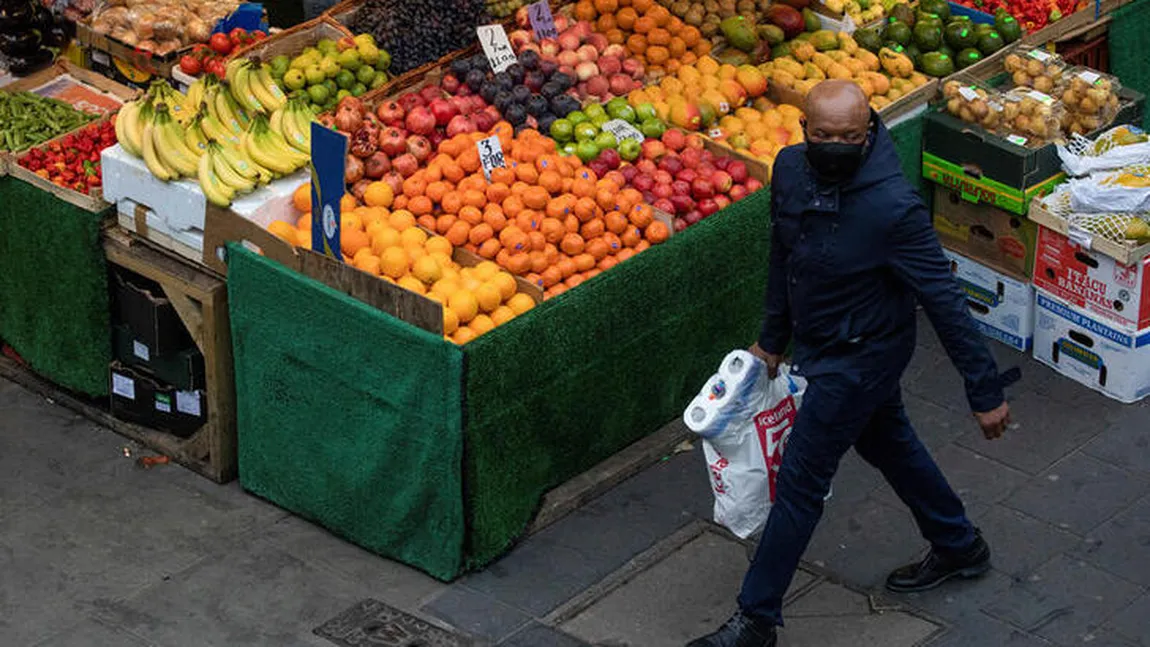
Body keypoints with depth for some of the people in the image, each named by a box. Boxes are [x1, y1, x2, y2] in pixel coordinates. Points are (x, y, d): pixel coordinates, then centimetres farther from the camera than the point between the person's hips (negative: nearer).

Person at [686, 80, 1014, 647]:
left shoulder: (893, 207, -33)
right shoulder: (790, 167, -11)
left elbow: (944, 300, -26)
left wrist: (985, 392, -21)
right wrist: (773, 339, 18)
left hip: (860, 357, -8)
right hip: (818, 343, 8)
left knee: (800, 483, 2)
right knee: (887, 444, 26)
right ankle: (959, 548, 49)